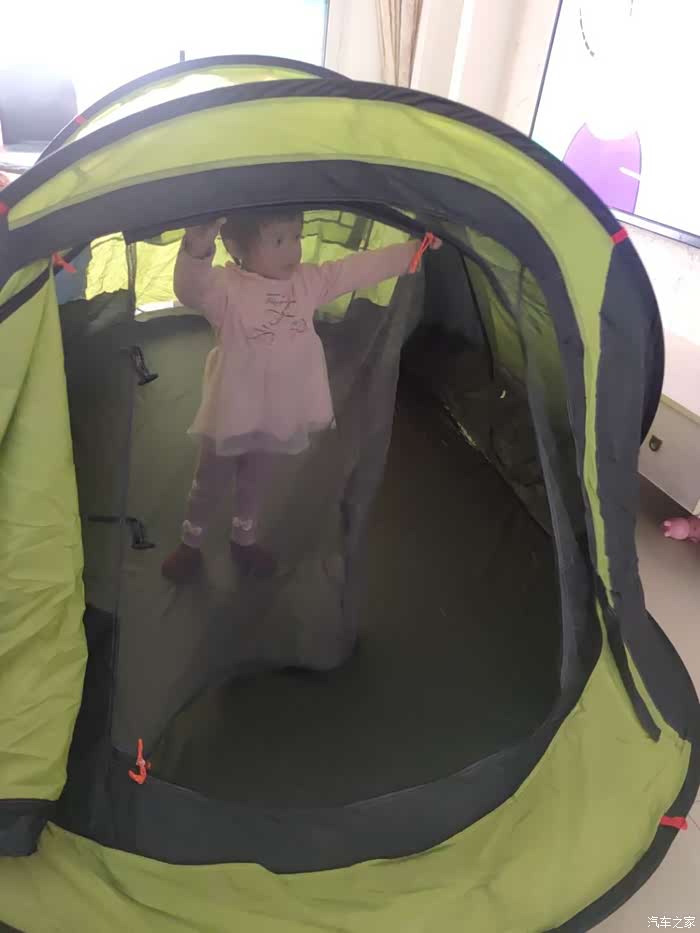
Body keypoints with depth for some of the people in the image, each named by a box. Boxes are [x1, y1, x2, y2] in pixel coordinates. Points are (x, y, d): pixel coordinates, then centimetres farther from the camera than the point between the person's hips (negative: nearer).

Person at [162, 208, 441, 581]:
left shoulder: (309, 280, -5)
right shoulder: (227, 287, -22)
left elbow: (360, 269, 0)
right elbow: (191, 289, -41)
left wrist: (412, 249, -1)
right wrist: (197, 250, -62)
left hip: (277, 415, 5)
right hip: (230, 414, -4)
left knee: (256, 481, 25)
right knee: (211, 483, 16)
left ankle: (244, 540, 48)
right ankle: (189, 543, 41)